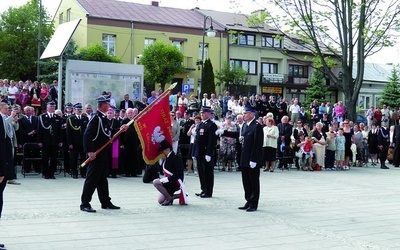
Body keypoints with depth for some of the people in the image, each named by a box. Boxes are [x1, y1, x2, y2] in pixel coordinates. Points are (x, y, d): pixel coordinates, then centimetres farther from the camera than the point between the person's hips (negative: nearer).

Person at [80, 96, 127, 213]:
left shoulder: (103, 118, 13)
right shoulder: (96, 118, -15)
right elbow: (87, 135, -21)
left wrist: (120, 130, 13)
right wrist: (90, 151, -26)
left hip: (104, 154, 10)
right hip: (96, 155, -10)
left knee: (103, 179, 15)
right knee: (92, 179, -5)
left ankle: (106, 202, 24)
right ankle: (85, 204, 0)